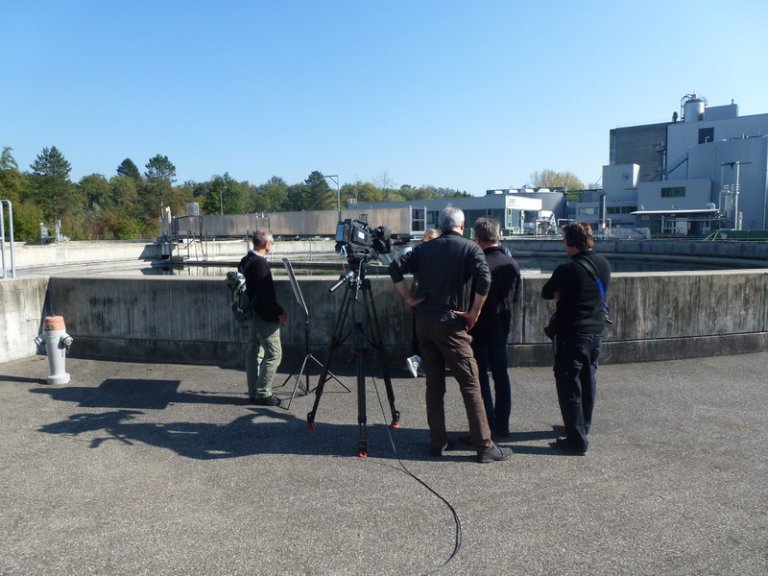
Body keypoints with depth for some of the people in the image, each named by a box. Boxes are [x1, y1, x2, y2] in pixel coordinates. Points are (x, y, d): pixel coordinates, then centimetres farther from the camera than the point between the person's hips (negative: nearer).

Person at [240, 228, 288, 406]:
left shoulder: (245, 261, 9)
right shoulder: (260, 263, -20)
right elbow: (266, 294, -24)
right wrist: (279, 312, -15)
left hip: (251, 313, 10)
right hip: (264, 316, -10)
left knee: (253, 352, 13)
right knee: (273, 354, -4)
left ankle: (253, 392, 20)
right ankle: (262, 394, 0)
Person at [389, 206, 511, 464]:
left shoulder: (425, 248, 9)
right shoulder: (469, 247, -4)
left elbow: (395, 268, 2)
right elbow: (484, 280, -19)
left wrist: (409, 299, 4)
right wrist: (473, 313, -9)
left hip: (423, 322, 5)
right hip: (451, 324, -5)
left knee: (434, 384, 12)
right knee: (471, 385, 1)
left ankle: (437, 442, 18)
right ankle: (485, 447, 5)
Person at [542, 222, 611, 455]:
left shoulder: (567, 270, -20)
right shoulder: (604, 265, 2)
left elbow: (546, 293, -8)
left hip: (571, 335, -7)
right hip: (596, 332, 7)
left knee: (569, 386, 2)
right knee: (588, 381, 20)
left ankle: (577, 440, 5)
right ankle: (583, 427, 37)